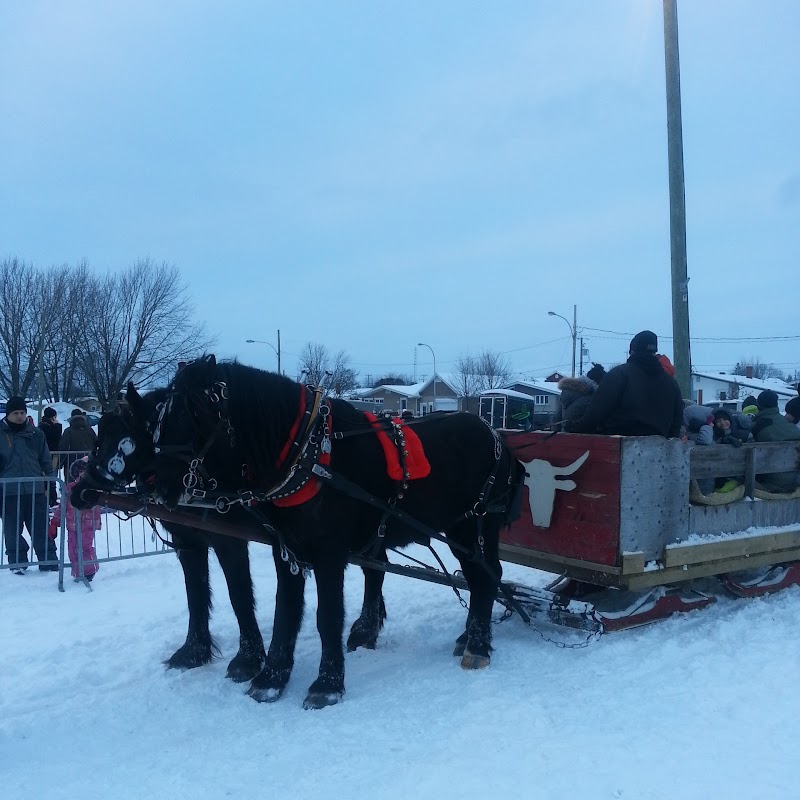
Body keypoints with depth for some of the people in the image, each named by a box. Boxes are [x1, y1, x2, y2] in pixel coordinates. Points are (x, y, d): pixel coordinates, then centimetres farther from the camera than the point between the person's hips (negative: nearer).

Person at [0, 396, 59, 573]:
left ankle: (49, 562, 13)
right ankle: (17, 563, 18)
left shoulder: (36, 434, 7)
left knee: (42, 530, 6)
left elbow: (46, 462, 12)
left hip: (36, 491, 1)